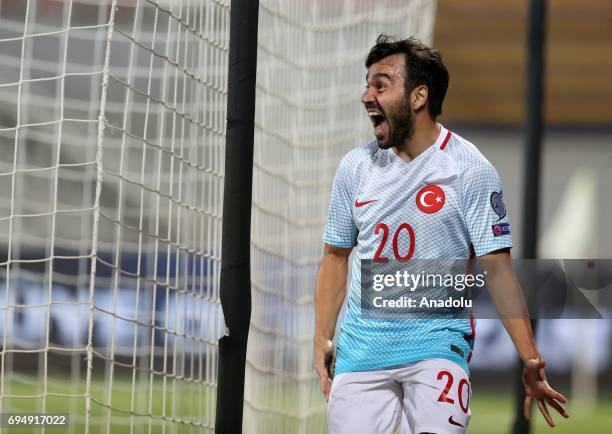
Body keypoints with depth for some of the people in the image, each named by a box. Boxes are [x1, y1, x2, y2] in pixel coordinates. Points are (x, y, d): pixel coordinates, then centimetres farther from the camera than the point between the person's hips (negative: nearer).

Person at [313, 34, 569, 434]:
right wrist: (322, 340, 5)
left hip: (437, 339, -4)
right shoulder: (356, 167, 6)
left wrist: (531, 361, -14)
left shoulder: (470, 169, -6)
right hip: (361, 342, 4)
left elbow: (497, 269, -8)